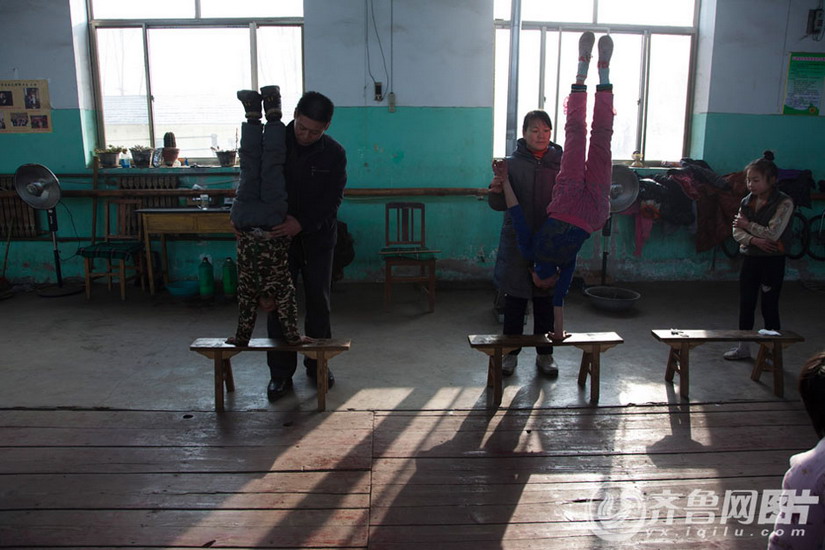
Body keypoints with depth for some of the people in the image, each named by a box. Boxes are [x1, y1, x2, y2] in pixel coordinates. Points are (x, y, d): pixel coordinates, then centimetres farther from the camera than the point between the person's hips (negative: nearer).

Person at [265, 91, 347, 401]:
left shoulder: (334, 154, -6)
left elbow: (332, 199, -11)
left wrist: (302, 223, -24)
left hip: (318, 238, 1)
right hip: (279, 236, 0)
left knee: (319, 302, 7)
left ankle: (317, 364, 24)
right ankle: (281, 373, 11)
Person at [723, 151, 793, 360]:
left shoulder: (784, 203, -12)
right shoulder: (747, 202, 5)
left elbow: (773, 234, -20)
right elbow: (737, 232, 2)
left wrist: (747, 225, -9)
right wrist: (753, 239, -17)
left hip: (773, 260, -6)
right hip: (750, 258, 6)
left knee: (769, 306, -1)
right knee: (746, 303, 12)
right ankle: (743, 347, 24)